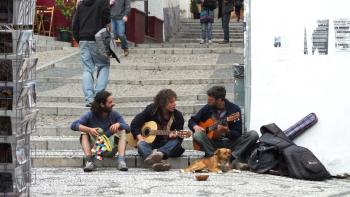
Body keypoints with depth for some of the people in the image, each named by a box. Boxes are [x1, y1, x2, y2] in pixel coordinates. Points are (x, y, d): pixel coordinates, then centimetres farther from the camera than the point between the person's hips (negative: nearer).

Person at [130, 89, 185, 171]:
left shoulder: (177, 116, -1)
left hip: (166, 145, 1)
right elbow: (134, 125, -3)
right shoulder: (151, 110, -2)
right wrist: (140, 137, -18)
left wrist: (174, 135, -25)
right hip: (150, 142, -1)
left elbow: (179, 138, -2)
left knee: (175, 143, -31)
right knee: (141, 144, -33)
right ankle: (156, 162, -63)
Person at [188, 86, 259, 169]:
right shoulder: (207, 108, 4)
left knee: (253, 135, -23)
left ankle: (234, 160, -37)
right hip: (213, 143, 1)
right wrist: (196, 127, -8)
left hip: (230, 143, -1)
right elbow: (192, 120, 15)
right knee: (197, 135, -29)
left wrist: (227, 132, -29)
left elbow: (238, 134, -8)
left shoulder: (234, 109, -4)